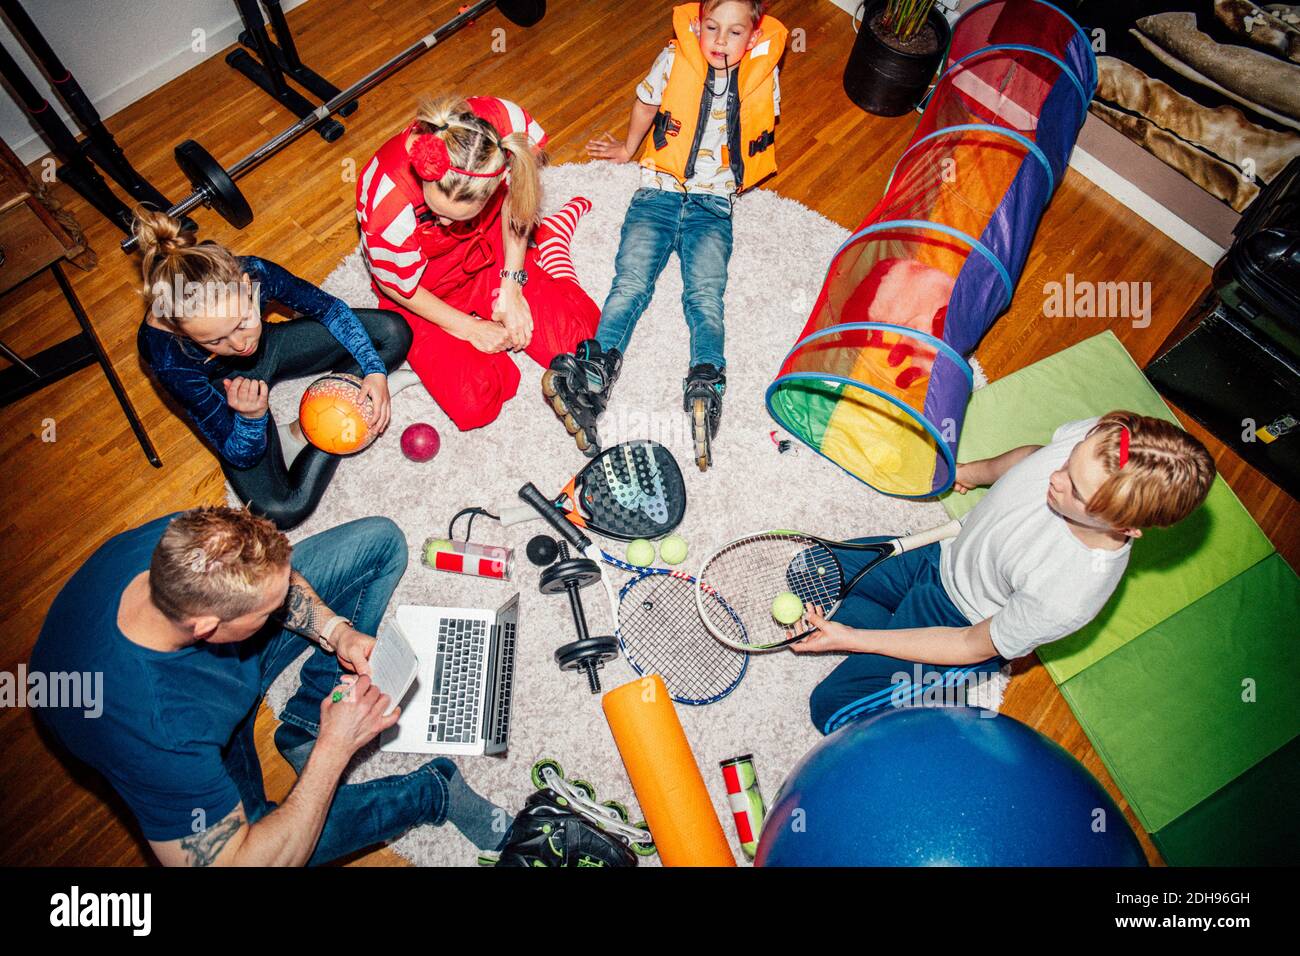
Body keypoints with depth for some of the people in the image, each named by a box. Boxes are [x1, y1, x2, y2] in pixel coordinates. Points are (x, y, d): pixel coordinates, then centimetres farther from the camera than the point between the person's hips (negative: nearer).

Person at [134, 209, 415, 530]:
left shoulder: (253, 272, -34)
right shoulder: (166, 356, -38)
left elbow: (328, 308, -13)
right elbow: (241, 455, -28)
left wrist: (375, 370, -21)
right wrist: (252, 416, -49)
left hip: (269, 346, 4)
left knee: (394, 333, -11)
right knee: (280, 511, -24)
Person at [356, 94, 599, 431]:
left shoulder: (508, 122, -31)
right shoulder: (388, 208, -38)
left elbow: (515, 196, -8)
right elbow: (397, 287, -15)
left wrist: (511, 287, -10)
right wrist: (469, 329, -10)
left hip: (490, 247, 3)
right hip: (424, 291, -2)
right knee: (473, 405, -19)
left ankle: (549, 237, 18)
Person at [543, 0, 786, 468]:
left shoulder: (763, 74, 4)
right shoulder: (675, 58, 2)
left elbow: (764, 127, 24)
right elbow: (646, 104, 21)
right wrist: (628, 148, 34)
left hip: (713, 204, 0)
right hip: (659, 191, 1)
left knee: (705, 295, -24)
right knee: (630, 284, -20)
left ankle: (704, 392, -42)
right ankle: (593, 378, -37)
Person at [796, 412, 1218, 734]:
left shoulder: (1069, 599, -41)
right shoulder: (1093, 441, -27)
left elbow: (973, 646, -23)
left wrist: (851, 639, -21)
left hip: (961, 624, -6)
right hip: (941, 554, 6)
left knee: (831, 708, -5)